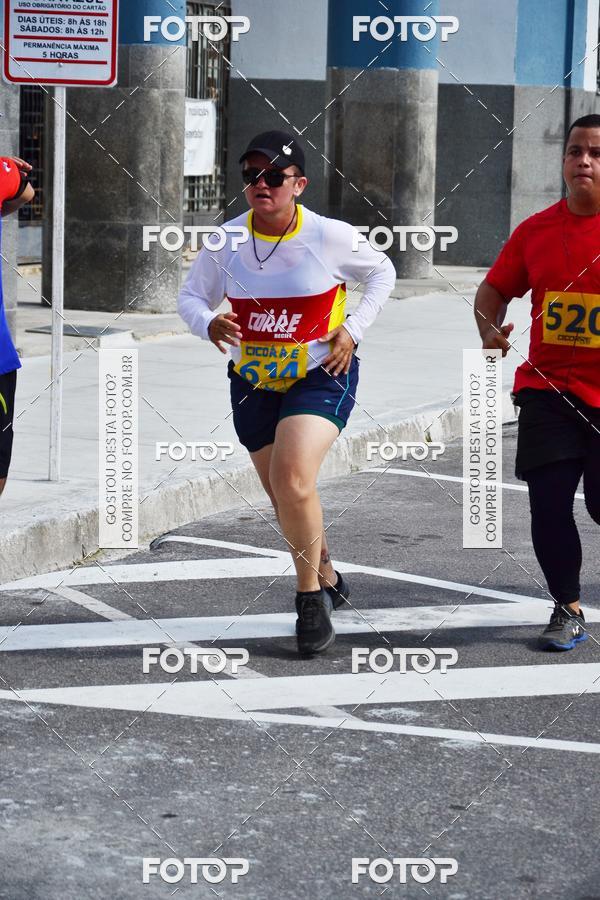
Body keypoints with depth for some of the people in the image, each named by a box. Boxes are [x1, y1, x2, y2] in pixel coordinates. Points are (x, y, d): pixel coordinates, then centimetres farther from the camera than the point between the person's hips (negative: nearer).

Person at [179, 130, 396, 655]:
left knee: (292, 479, -25)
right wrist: (208, 323, -18)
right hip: (254, 381, 4)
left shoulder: (329, 237, -14)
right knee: (284, 499, 14)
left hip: (322, 375, -4)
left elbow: (382, 272, 4)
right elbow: (191, 296, 5)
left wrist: (352, 331, -8)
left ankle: (311, 597, -7)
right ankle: (328, 579, 42)